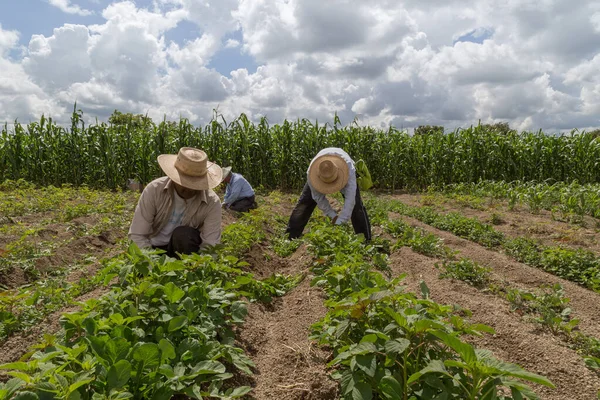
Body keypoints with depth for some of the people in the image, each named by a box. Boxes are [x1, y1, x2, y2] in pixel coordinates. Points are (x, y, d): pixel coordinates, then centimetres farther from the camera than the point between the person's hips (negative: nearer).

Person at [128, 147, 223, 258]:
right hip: (153, 248, 0)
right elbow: (137, 235, -19)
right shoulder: (154, 190, -21)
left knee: (183, 234, -31)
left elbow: (210, 247, -24)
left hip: (186, 246, 0)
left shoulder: (212, 203, -22)